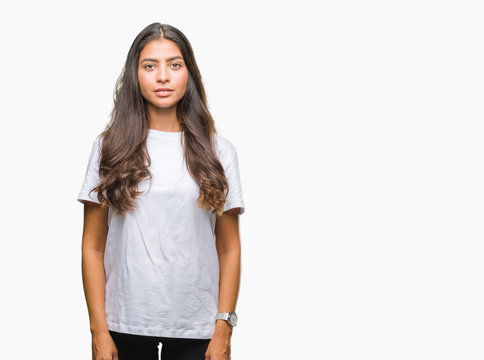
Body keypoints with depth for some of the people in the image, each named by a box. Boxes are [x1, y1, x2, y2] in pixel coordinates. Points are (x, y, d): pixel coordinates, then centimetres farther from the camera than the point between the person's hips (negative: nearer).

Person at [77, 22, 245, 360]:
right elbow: (93, 247, 1)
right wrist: (99, 331, -4)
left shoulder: (218, 151, 4)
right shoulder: (109, 148, 2)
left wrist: (224, 329, -3)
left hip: (194, 328, 0)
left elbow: (229, 249, 3)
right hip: (125, 324, 0)